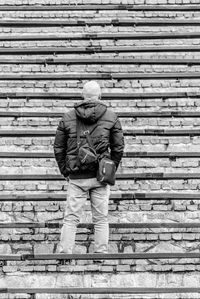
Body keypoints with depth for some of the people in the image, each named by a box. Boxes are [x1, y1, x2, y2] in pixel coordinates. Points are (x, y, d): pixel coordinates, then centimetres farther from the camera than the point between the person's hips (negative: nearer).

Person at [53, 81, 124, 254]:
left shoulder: (68, 117, 4)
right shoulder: (111, 117, 2)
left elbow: (58, 148, 5)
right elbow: (118, 147, 2)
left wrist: (65, 171, 12)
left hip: (76, 177, 0)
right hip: (100, 175, 0)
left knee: (71, 218, 5)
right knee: (101, 219, 8)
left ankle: (64, 253, 1)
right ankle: (101, 253, 8)